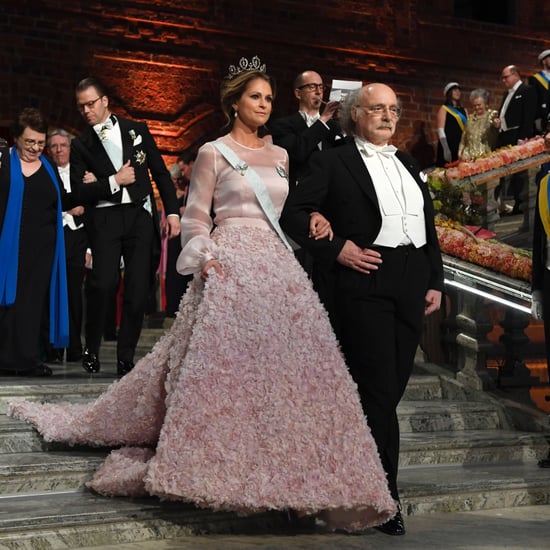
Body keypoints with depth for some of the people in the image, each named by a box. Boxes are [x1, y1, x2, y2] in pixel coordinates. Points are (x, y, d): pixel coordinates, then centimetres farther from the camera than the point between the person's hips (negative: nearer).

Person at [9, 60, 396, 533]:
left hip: (278, 265, 5)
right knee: (224, 364, -11)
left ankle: (292, 469, 5)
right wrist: (205, 259, -14)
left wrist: (311, 224, 4)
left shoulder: (280, 156, 18)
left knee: (292, 365, -2)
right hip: (231, 267, -5)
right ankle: (215, 468, -1)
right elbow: (195, 218, 1)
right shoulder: (213, 153, 3)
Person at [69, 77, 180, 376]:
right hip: (105, 218, -1)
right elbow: (78, 191, 2)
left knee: (138, 290, -2)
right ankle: (92, 347, 0)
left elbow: (161, 173, 12)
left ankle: (125, 359, 9)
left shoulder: (136, 130, 12)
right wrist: (113, 181, -7)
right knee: (104, 282, -20)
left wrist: (172, 211, 3)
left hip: (141, 215, 2)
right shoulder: (81, 144, 10)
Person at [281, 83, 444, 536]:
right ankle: (385, 497, 1)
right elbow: (294, 213, -3)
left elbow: (429, 228, 21)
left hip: (411, 286, 6)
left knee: (391, 389, 9)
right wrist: (336, 248, -12)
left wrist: (435, 281, 13)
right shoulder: (334, 162, 2)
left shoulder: (408, 165, 20)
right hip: (365, 282, -6)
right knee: (378, 391, -6)